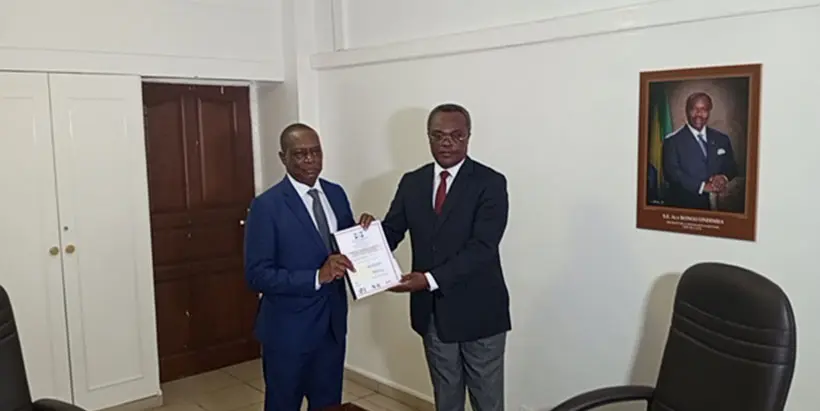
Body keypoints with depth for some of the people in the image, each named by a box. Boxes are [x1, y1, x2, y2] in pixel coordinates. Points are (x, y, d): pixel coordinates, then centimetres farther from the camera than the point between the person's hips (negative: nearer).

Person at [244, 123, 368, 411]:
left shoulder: (336, 194, 3)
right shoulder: (267, 206, -15)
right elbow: (257, 275, -19)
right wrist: (317, 277, -29)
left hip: (333, 323, 5)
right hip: (288, 329, -5)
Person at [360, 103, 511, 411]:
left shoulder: (490, 183, -12)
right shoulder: (411, 182, 4)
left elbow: (482, 247, -20)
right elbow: (392, 233, 4)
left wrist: (430, 279, -28)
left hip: (478, 311, -4)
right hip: (432, 312, 4)